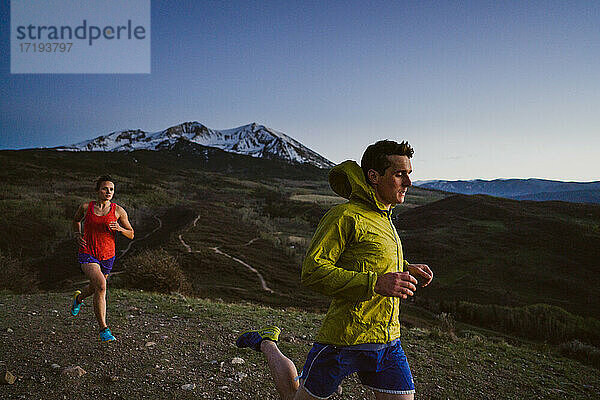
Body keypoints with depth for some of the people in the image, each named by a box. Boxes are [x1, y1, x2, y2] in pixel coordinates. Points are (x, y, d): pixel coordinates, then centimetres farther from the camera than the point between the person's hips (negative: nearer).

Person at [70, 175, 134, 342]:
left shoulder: (118, 211, -4)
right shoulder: (86, 207, -3)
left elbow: (131, 234, 1)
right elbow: (76, 220, 20)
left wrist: (119, 228, -18)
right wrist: (77, 235, 3)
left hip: (107, 257, 3)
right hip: (87, 254, -2)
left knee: (93, 288, 21)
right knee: (101, 285, -26)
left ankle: (78, 298, 61)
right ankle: (103, 329, -18)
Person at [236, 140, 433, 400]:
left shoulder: (384, 219, 13)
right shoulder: (345, 216, -14)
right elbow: (312, 271, -20)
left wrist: (406, 269, 11)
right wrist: (376, 283, -27)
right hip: (345, 338, -7)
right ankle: (266, 344, 35)